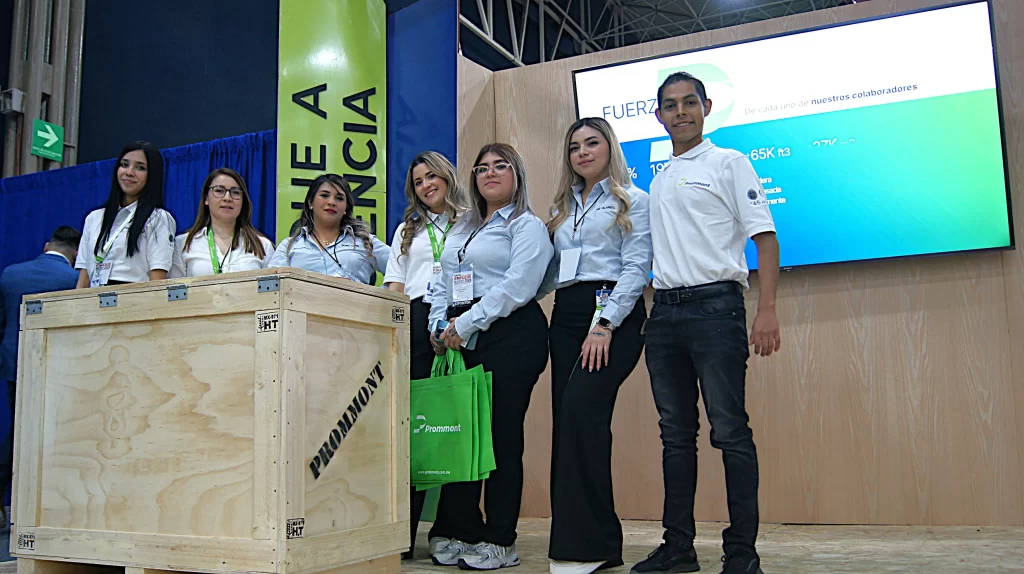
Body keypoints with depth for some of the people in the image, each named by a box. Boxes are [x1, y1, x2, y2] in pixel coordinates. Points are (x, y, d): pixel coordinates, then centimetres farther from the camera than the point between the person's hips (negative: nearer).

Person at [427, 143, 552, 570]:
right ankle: (461, 533, 12)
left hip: (510, 334, -7)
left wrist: (466, 324, -14)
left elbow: (518, 286, -12)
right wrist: (441, 327, 5)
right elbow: (443, 284, 23)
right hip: (459, 341, 7)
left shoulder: (526, 225, 2)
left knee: (500, 435, -6)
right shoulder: (461, 229, 24)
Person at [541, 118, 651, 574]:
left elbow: (636, 268, -7)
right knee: (567, 417, -1)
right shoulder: (564, 207, 24)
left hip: (613, 313, -7)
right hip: (566, 316, 7)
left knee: (581, 408, -23)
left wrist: (605, 324, -17)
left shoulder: (632, 201, 4)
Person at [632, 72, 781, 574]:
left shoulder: (728, 164, 4)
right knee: (676, 434, 9)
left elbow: (765, 237, -3)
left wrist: (767, 310, -15)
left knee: (729, 430, -5)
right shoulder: (657, 182, 21)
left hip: (714, 305, -6)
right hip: (664, 310, 6)